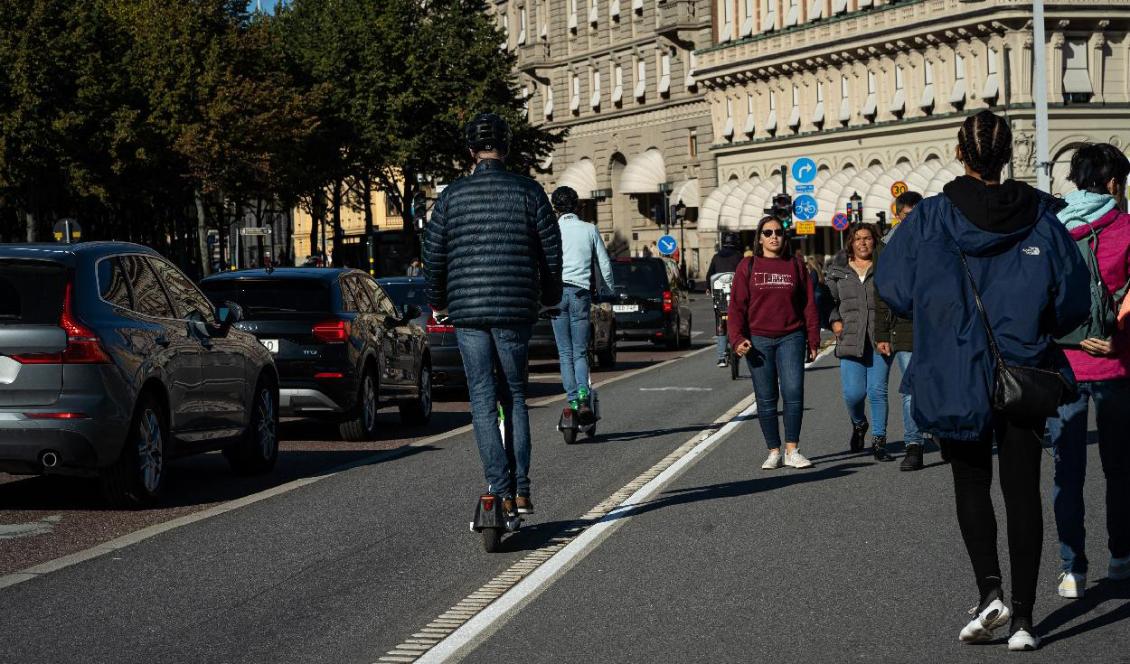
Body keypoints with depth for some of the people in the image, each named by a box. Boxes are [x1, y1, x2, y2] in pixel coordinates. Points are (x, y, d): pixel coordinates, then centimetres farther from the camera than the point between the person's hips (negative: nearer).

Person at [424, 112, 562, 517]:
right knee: (514, 397, 12)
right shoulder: (528, 192, -1)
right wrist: (550, 295, 19)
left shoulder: (453, 195, 1)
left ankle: (501, 492, -5)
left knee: (483, 401, 3)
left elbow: (434, 254, 4)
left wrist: (437, 301, 20)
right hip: (515, 309, 0)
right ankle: (521, 491, 6)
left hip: (467, 311, 0)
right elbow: (551, 249, 2)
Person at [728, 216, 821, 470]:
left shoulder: (795, 266, 8)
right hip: (759, 339, 0)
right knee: (766, 399, 3)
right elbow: (737, 306, 2)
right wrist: (737, 339, -8)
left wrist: (813, 340, 6)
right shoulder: (748, 267, 5)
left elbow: (809, 305, 10)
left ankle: (792, 451, -6)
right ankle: (774, 452, 11)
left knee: (793, 392, -12)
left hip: (791, 338, 0)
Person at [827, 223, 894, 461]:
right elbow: (830, 299, 18)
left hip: (880, 340, -1)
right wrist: (834, 321, 2)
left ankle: (879, 441, 8)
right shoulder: (839, 270, 11)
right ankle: (858, 424, 27)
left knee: (877, 391, -4)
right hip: (851, 340, 1)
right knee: (853, 393, -6)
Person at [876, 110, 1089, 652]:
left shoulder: (930, 219, -8)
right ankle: (1022, 616, 5)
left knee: (971, 483, 14)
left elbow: (893, 288, -4)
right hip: (1026, 374, 1)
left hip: (956, 377, -1)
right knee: (1022, 489, 7)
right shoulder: (1041, 216, -4)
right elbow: (1072, 301, -2)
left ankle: (989, 589, -6)